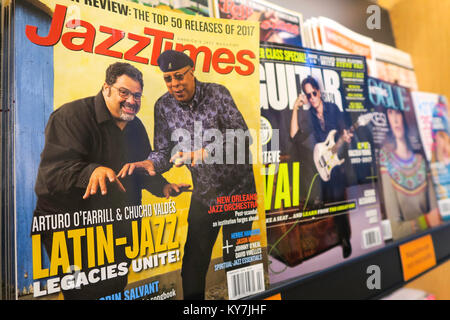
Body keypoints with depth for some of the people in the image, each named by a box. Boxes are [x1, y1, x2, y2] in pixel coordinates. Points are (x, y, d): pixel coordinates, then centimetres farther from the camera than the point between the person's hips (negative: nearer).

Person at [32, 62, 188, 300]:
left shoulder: (136, 126, 7)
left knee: (116, 288, 19)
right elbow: (53, 169, -27)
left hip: (119, 228, 7)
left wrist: (162, 187, 1)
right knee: (84, 293, -3)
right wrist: (93, 171, -45)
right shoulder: (72, 116, -16)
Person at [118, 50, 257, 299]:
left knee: (235, 262, 10)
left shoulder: (217, 93, -12)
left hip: (238, 191, -2)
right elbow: (165, 151, -2)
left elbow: (242, 137, -22)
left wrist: (204, 153, -35)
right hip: (203, 195, 3)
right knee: (192, 265, 10)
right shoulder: (163, 106, -3)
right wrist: (149, 163, -24)